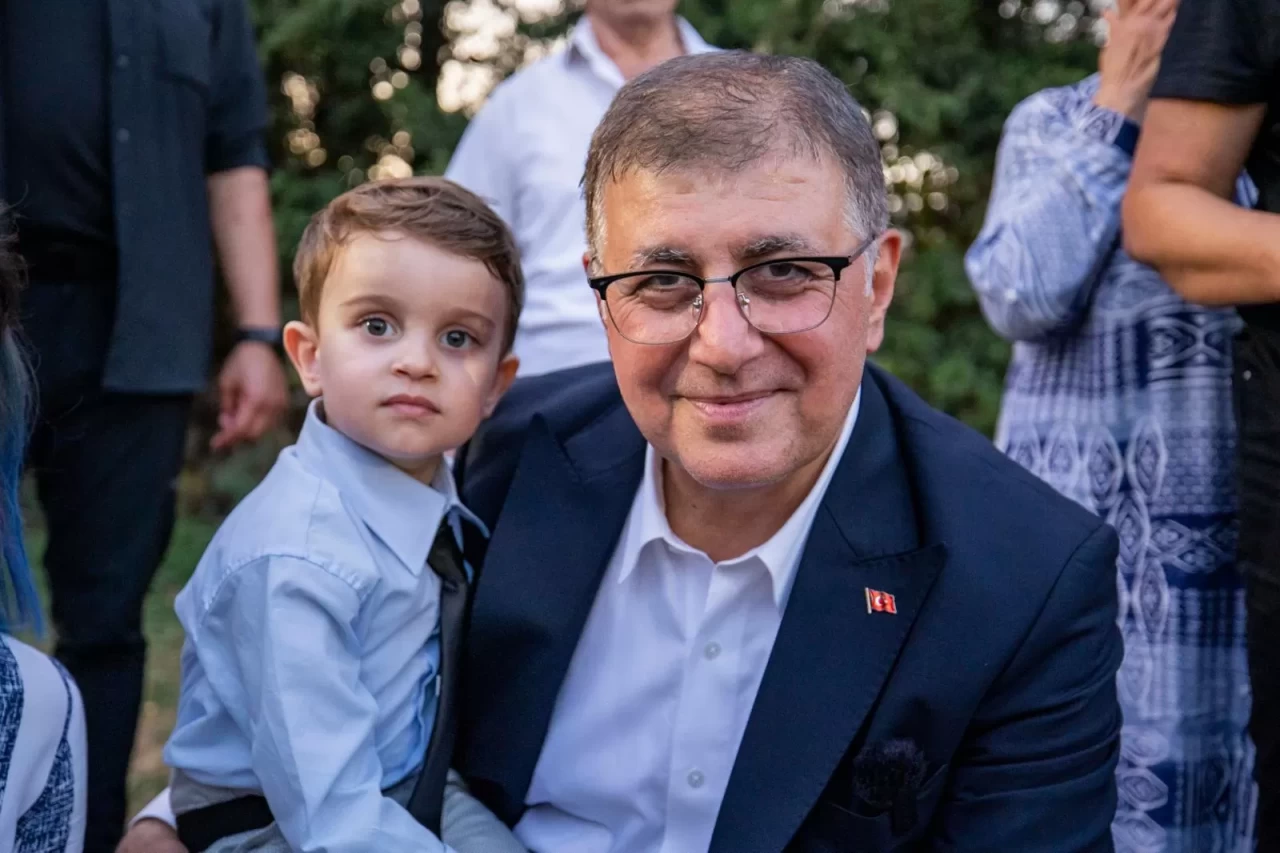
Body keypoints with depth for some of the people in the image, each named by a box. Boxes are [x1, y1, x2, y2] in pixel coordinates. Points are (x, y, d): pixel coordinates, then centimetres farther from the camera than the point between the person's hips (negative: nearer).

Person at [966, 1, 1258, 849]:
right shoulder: (1057, 121, 5)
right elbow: (1025, 296, -10)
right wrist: (1117, 110, -7)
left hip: (1243, 510, 2)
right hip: (1087, 508, -2)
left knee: (1222, 761, 6)